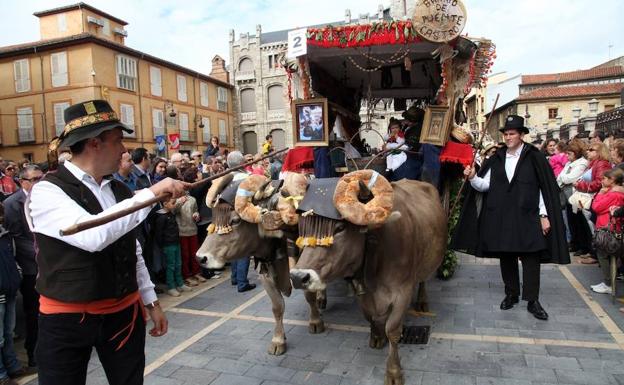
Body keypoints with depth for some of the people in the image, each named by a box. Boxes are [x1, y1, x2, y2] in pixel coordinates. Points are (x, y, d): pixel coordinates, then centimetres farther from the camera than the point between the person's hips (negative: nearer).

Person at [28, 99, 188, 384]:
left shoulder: (120, 191, 5)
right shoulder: (47, 191, -14)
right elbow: (93, 236, -32)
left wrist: (151, 302, 13)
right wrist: (152, 192, -29)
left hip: (124, 313, 5)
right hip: (66, 319, -5)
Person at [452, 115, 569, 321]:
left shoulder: (534, 157, -2)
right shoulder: (497, 158, 8)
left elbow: (545, 187, -2)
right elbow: (485, 185, 5)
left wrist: (544, 215, -6)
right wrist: (473, 178, -15)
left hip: (527, 217, -3)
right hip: (501, 218, 3)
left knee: (531, 257, -2)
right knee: (506, 257, 10)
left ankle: (532, 300, 8)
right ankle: (511, 294, 24)